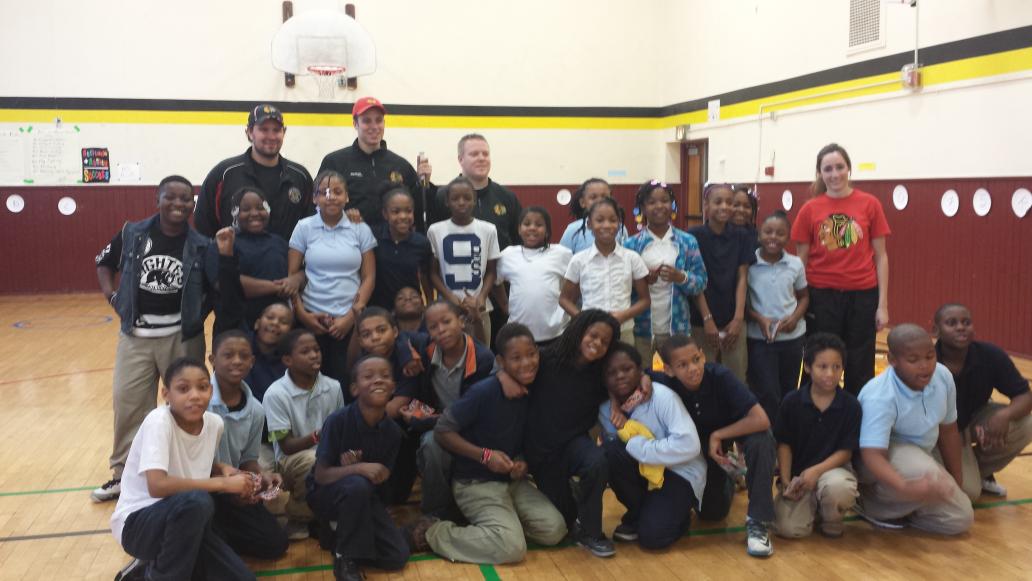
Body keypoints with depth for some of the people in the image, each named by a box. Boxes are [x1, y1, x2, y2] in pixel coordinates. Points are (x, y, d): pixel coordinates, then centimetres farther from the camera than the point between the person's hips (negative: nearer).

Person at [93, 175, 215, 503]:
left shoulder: (201, 246, -5)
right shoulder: (132, 234, -2)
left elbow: (218, 289, 3)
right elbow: (104, 262, 13)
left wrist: (200, 315, -7)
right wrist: (111, 296, 1)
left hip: (182, 338, -1)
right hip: (136, 336, 2)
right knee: (127, 404, 8)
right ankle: (123, 474, 23)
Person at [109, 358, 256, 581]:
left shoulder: (215, 423, -3)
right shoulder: (159, 420, -22)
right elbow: (157, 485, -34)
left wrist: (223, 469, -5)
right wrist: (223, 483, -27)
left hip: (183, 523, 7)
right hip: (138, 523, -7)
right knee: (196, 500, -37)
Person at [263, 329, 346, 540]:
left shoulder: (333, 387, -2)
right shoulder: (276, 394, -14)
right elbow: (287, 446, -13)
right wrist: (317, 436, -30)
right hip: (291, 461, -4)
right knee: (316, 461, -36)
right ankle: (298, 517, -6)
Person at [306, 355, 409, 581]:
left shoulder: (392, 431, -11)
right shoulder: (338, 420, -23)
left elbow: (382, 478, -5)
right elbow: (321, 475, -20)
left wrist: (353, 466, -25)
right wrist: (359, 469, -37)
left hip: (365, 497, 4)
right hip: (327, 494, -4)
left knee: (397, 557, -10)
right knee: (358, 485, -38)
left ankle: (342, 534, 15)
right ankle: (345, 557, -16)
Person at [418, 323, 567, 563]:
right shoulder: (485, 391, -21)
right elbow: (442, 431, -17)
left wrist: (523, 462, -9)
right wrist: (485, 455, -23)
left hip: (514, 481, 6)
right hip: (476, 483, -6)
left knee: (555, 530, -11)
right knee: (512, 547, -22)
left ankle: (506, 516, 14)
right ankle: (432, 533, -4)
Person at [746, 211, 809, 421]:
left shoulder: (796, 264, 0)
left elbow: (804, 296, 11)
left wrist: (795, 317, -7)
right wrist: (759, 319, -18)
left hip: (792, 337, 3)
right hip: (759, 338, -3)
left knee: (789, 394, 14)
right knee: (768, 395, -6)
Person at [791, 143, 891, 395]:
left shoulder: (870, 204, 0)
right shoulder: (809, 209, 1)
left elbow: (880, 256, 2)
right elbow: (801, 260, 5)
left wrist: (883, 305, -2)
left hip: (862, 296, 0)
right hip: (821, 297, 0)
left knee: (859, 370, 8)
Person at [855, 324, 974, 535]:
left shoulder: (943, 376, -14)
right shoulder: (880, 397, -32)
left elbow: (948, 430, 1)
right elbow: (872, 454, -40)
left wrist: (957, 482, 8)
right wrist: (906, 488, -57)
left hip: (923, 452, 7)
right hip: (884, 457, -7)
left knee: (961, 518, 0)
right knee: (930, 477, -36)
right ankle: (870, 496, -11)